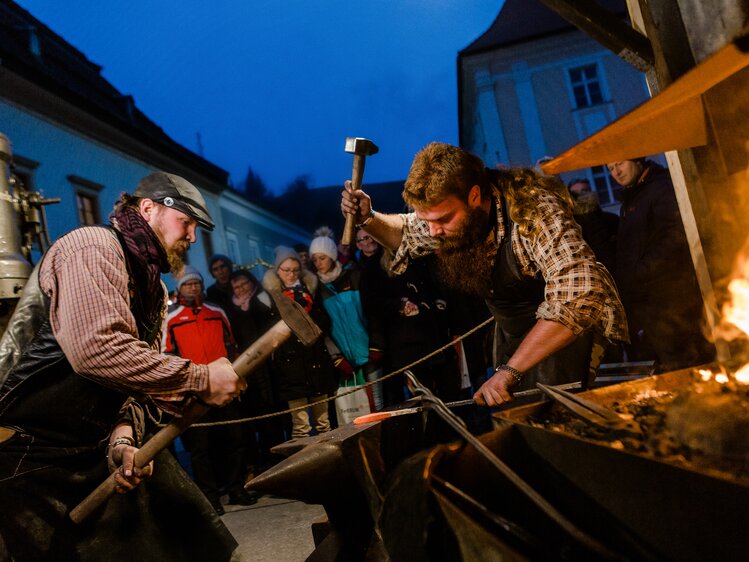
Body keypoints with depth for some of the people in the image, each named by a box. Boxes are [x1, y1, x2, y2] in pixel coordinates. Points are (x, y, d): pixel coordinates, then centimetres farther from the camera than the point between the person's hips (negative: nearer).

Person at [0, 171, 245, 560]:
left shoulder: (153, 290, 13)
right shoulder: (93, 247, -17)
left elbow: (136, 367, 9)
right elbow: (97, 350, -32)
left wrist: (123, 436, -10)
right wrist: (201, 380, -26)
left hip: (94, 451, 9)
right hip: (33, 454, -9)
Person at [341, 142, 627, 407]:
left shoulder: (534, 211, -34)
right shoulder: (443, 210, -11)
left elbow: (580, 298, -45)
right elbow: (407, 234, 12)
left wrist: (510, 370, -44)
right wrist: (368, 219, -9)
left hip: (568, 330, -6)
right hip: (511, 334, 6)